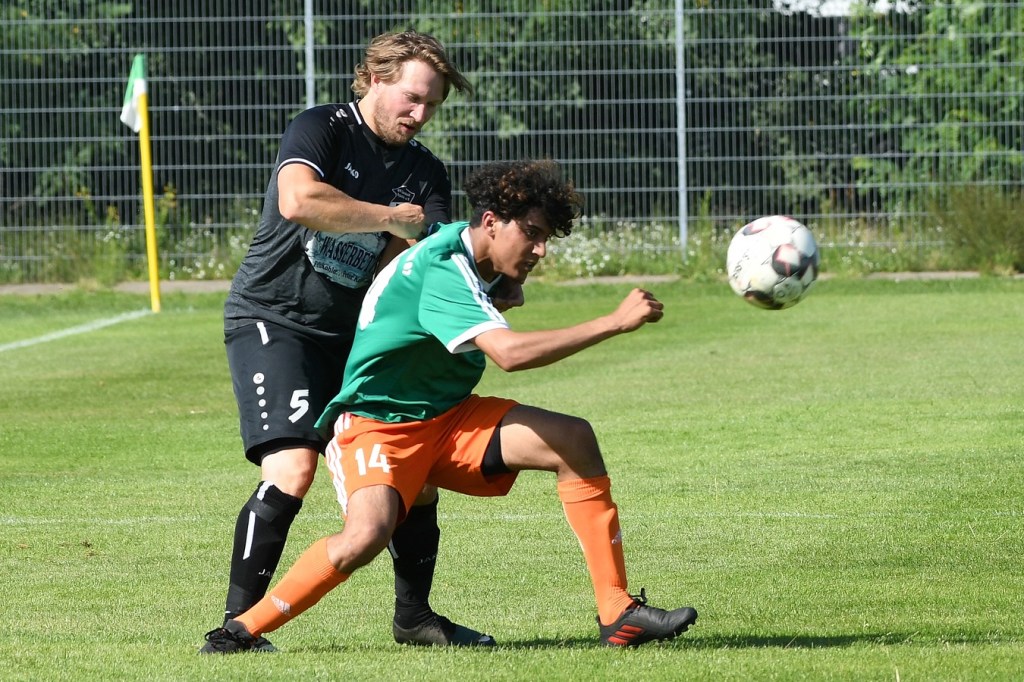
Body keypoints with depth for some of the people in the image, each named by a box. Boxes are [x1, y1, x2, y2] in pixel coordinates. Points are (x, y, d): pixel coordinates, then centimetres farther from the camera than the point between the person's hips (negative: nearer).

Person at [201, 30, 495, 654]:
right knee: (293, 470, -23)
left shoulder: (425, 173, 10)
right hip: (273, 321, -7)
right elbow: (298, 201, -29)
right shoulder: (323, 130, -9)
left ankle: (414, 616, 20)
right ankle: (234, 626, -18)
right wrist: (391, 220, -18)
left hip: (352, 336, 7)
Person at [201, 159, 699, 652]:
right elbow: (510, 352, -39)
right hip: (376, 423, -9)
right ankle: (243, 629, -16)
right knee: (367, 535, -36)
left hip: (448, 418, 9)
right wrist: (615, 322, -35)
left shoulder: (474, 264, 5)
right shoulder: (441, 269, -25)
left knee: (574, 440, -9)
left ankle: (617, 614, -8)